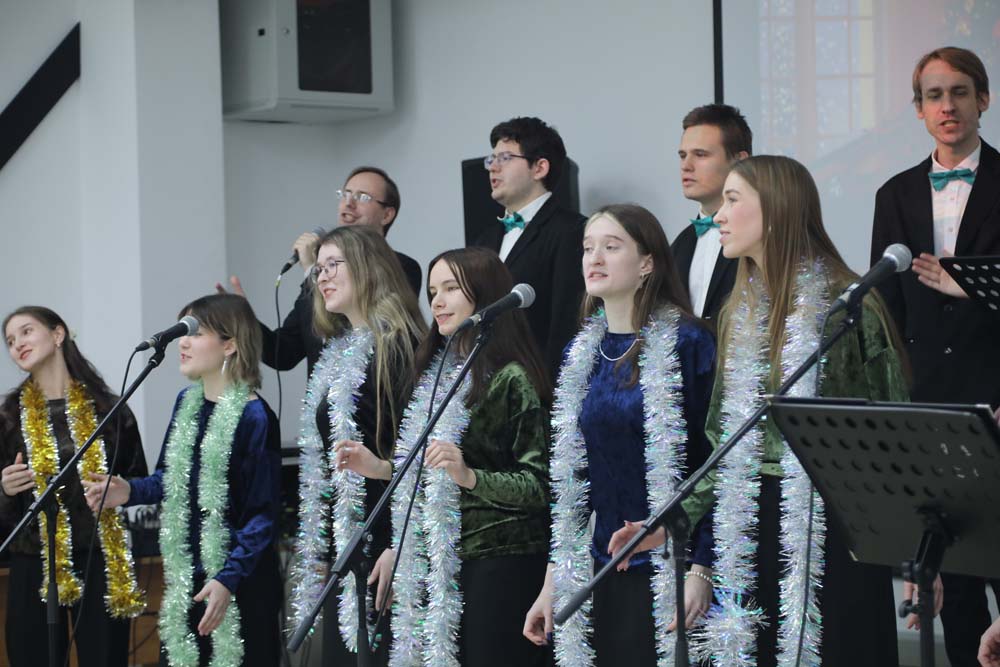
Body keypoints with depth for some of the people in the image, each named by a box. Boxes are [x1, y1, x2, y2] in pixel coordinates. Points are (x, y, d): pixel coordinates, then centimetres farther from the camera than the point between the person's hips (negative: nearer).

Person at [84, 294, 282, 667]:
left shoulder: (254, 417, -15)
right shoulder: (186, 402, 6)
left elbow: (263, 513, -15)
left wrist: (228, 579, -21)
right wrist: (130, 491, -1)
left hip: (239, 583, -7)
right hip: (183, 578, 7)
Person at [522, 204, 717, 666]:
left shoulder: (686, 343, -7)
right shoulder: (580, 354, 10)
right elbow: (568, 476, 13)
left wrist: (701, 570, -16)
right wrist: (553, 581, 11)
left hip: (668, 570, -5)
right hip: (601, 567, 5)